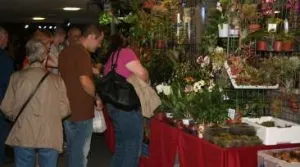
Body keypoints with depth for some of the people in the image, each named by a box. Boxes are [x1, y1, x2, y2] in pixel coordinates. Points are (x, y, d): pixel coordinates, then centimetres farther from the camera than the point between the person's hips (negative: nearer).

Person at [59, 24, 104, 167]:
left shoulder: (65, 52, 11)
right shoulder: (82, 53, -18)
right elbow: (84, 81, -25)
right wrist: (97, 97, -11)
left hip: (67, 107, 9)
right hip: (81, 109, -9)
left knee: (72, 147, 19)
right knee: (81, 150, 2)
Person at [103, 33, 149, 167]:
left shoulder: (110, 58, 16)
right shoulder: (125, 52, -7)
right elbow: (141, 73, -15)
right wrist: (144, 84, 3)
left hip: (115, 106, 9)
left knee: (121, 147, 18)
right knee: (132, 148, -1)